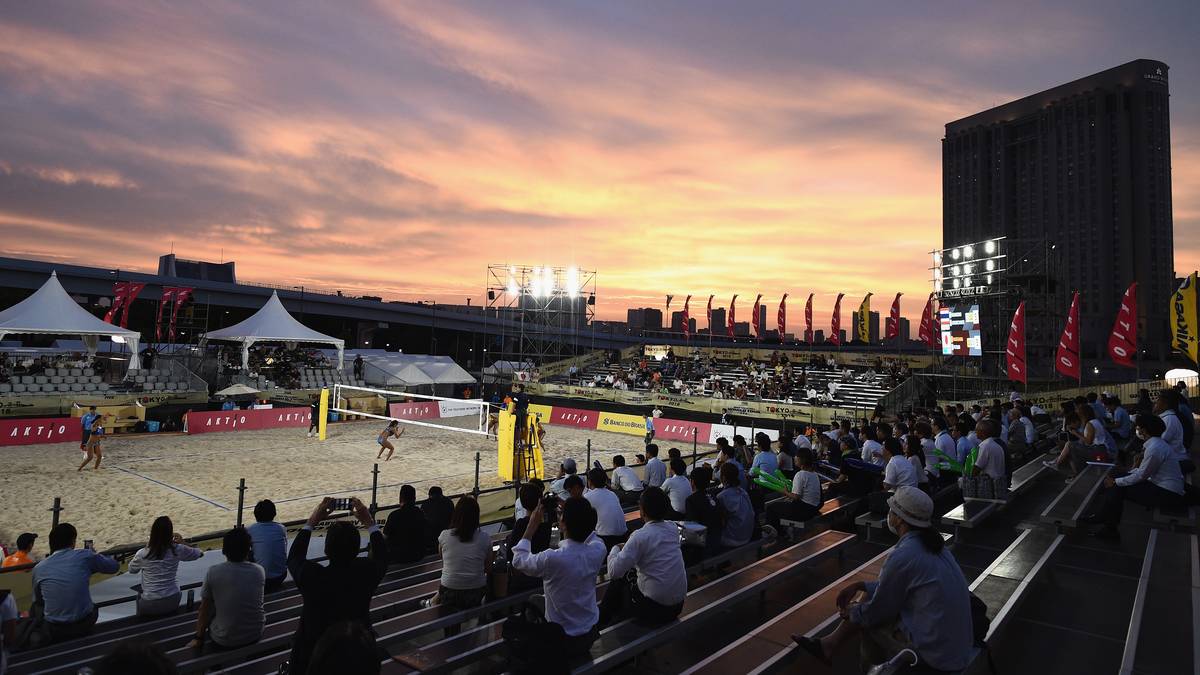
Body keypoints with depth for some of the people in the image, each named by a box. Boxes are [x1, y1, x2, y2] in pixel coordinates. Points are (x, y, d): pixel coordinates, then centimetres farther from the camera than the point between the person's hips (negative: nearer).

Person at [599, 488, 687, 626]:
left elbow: (614, 572, -17)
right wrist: (627, 548, 15)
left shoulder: (640, 536, -19)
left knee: (617, 583, 17)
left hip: (654, 608, -6)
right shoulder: (673, 528, 0)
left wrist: (615, 549, 0)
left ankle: (601, 622, 35)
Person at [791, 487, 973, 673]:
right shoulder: (931, 543, 3)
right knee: (871, 593, 14)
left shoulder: (902, 557, -23)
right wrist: (859, 586, 18)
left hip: (936, 656, -8)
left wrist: (850, 613, 10)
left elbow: (877, 611, -10)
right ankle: (830, 644, 25)